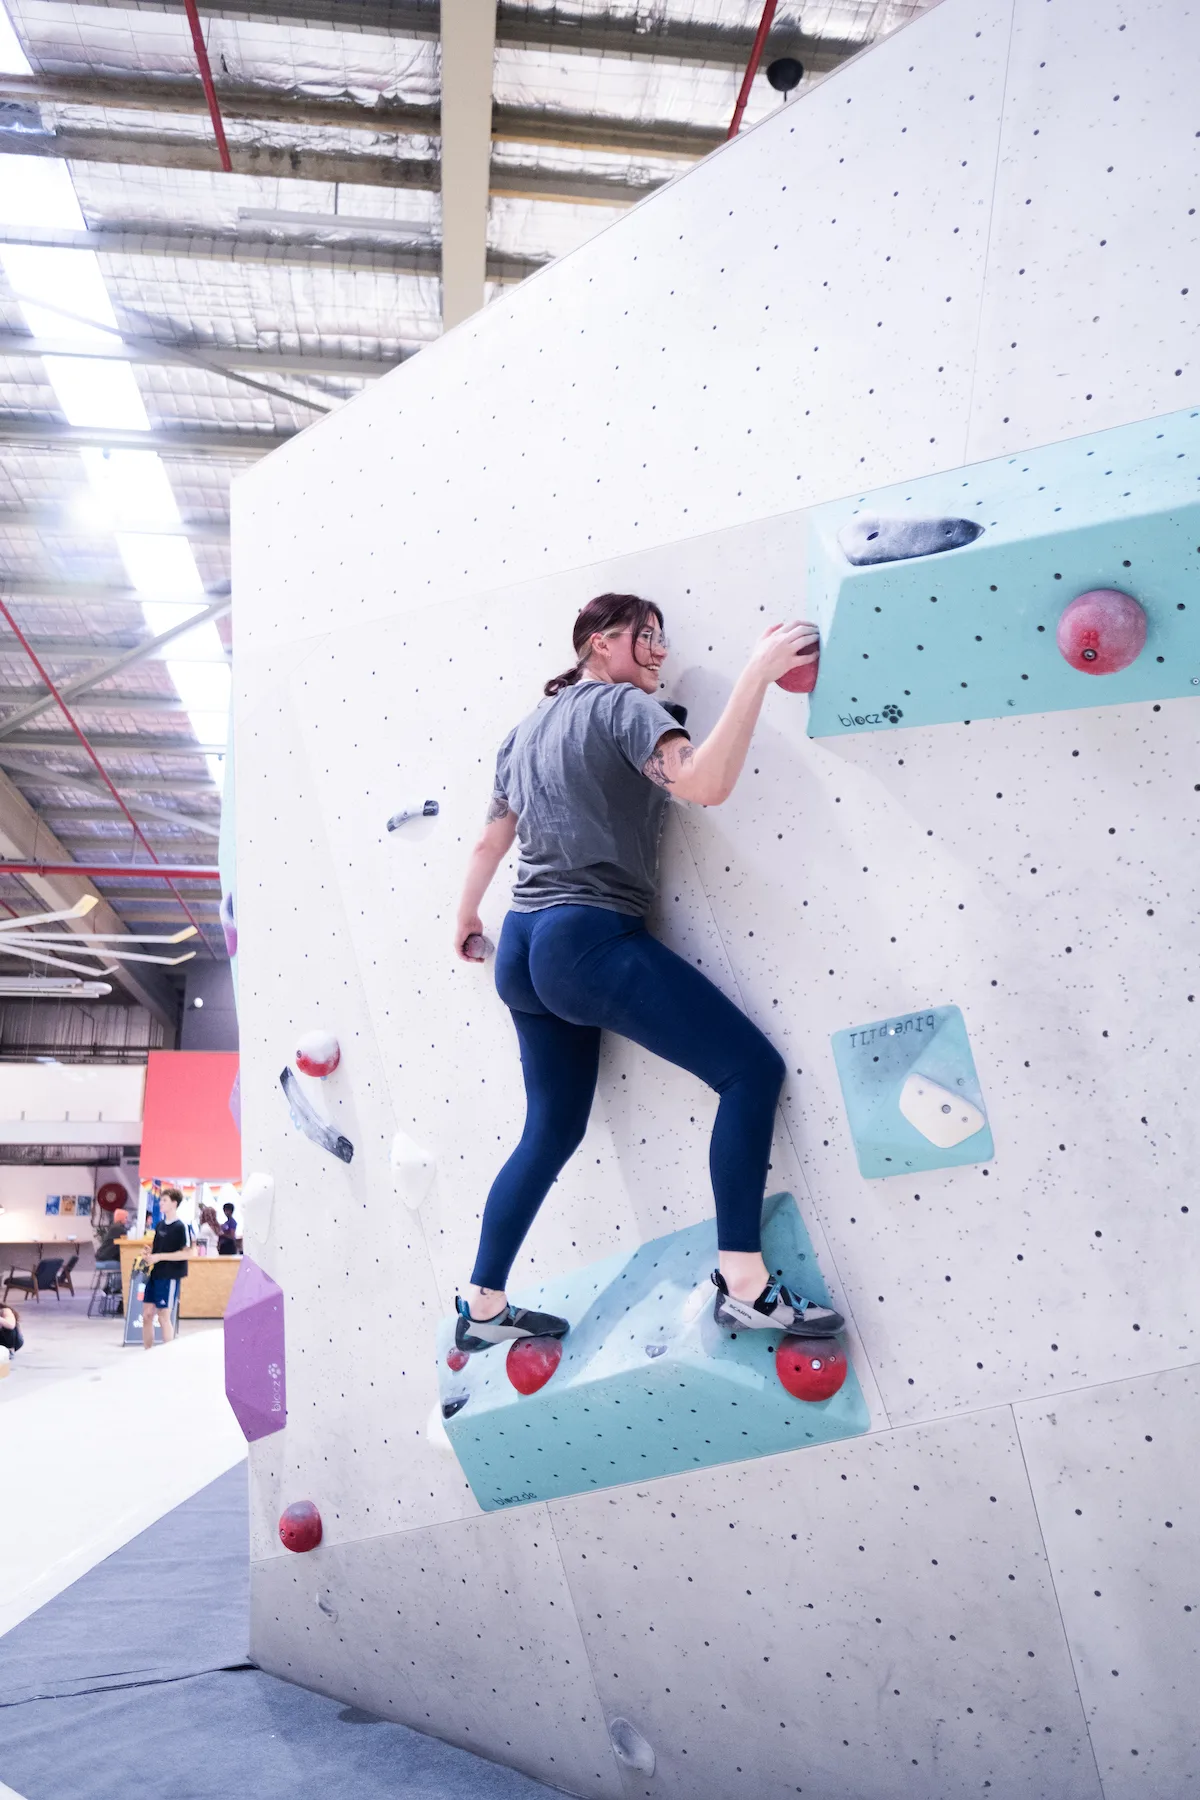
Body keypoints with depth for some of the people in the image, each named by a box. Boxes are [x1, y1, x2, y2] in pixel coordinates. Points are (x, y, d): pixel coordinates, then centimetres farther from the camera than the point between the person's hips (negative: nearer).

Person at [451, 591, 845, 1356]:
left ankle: (484, 1306, 26)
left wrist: (465, 920, 42)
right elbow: (705, 783, -26)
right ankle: (744, 1284, -10)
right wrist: (759, 671, -21)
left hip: (523, 949, 9)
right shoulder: (623, 706, -7)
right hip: (592, 942, -9)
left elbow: (490, 842, 27)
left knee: (553, 1129, 20)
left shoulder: (527, 729, 18)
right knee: (754, 1068, -6)